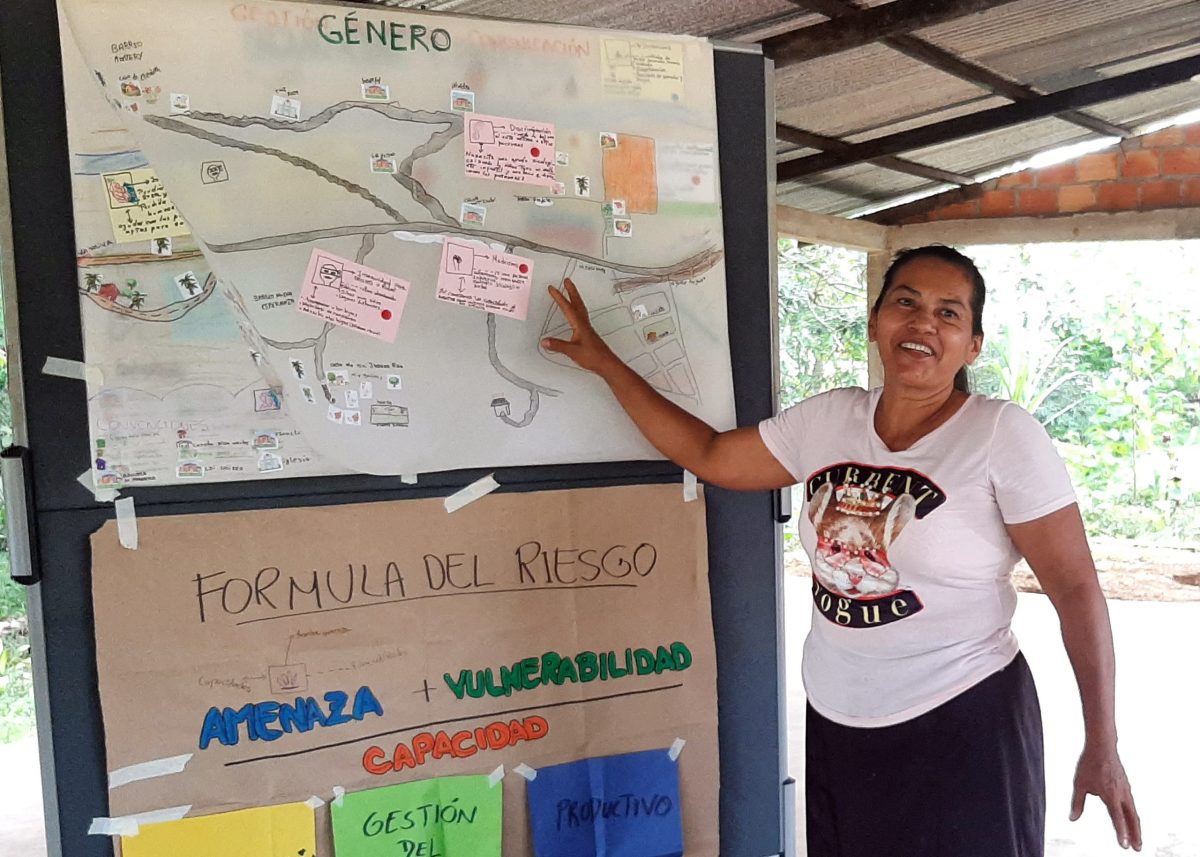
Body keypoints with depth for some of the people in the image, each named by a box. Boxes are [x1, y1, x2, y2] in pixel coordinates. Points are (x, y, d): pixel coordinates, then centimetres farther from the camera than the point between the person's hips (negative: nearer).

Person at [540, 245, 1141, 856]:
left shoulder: (1004, 435, -13)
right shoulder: (826, 419, 0)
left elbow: (1077, 589, -10)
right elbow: (708, 455, 7)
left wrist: (1101, 747, -10)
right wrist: (602, 360, 7)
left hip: (962, 728, -4)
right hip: (834, 724, 5)